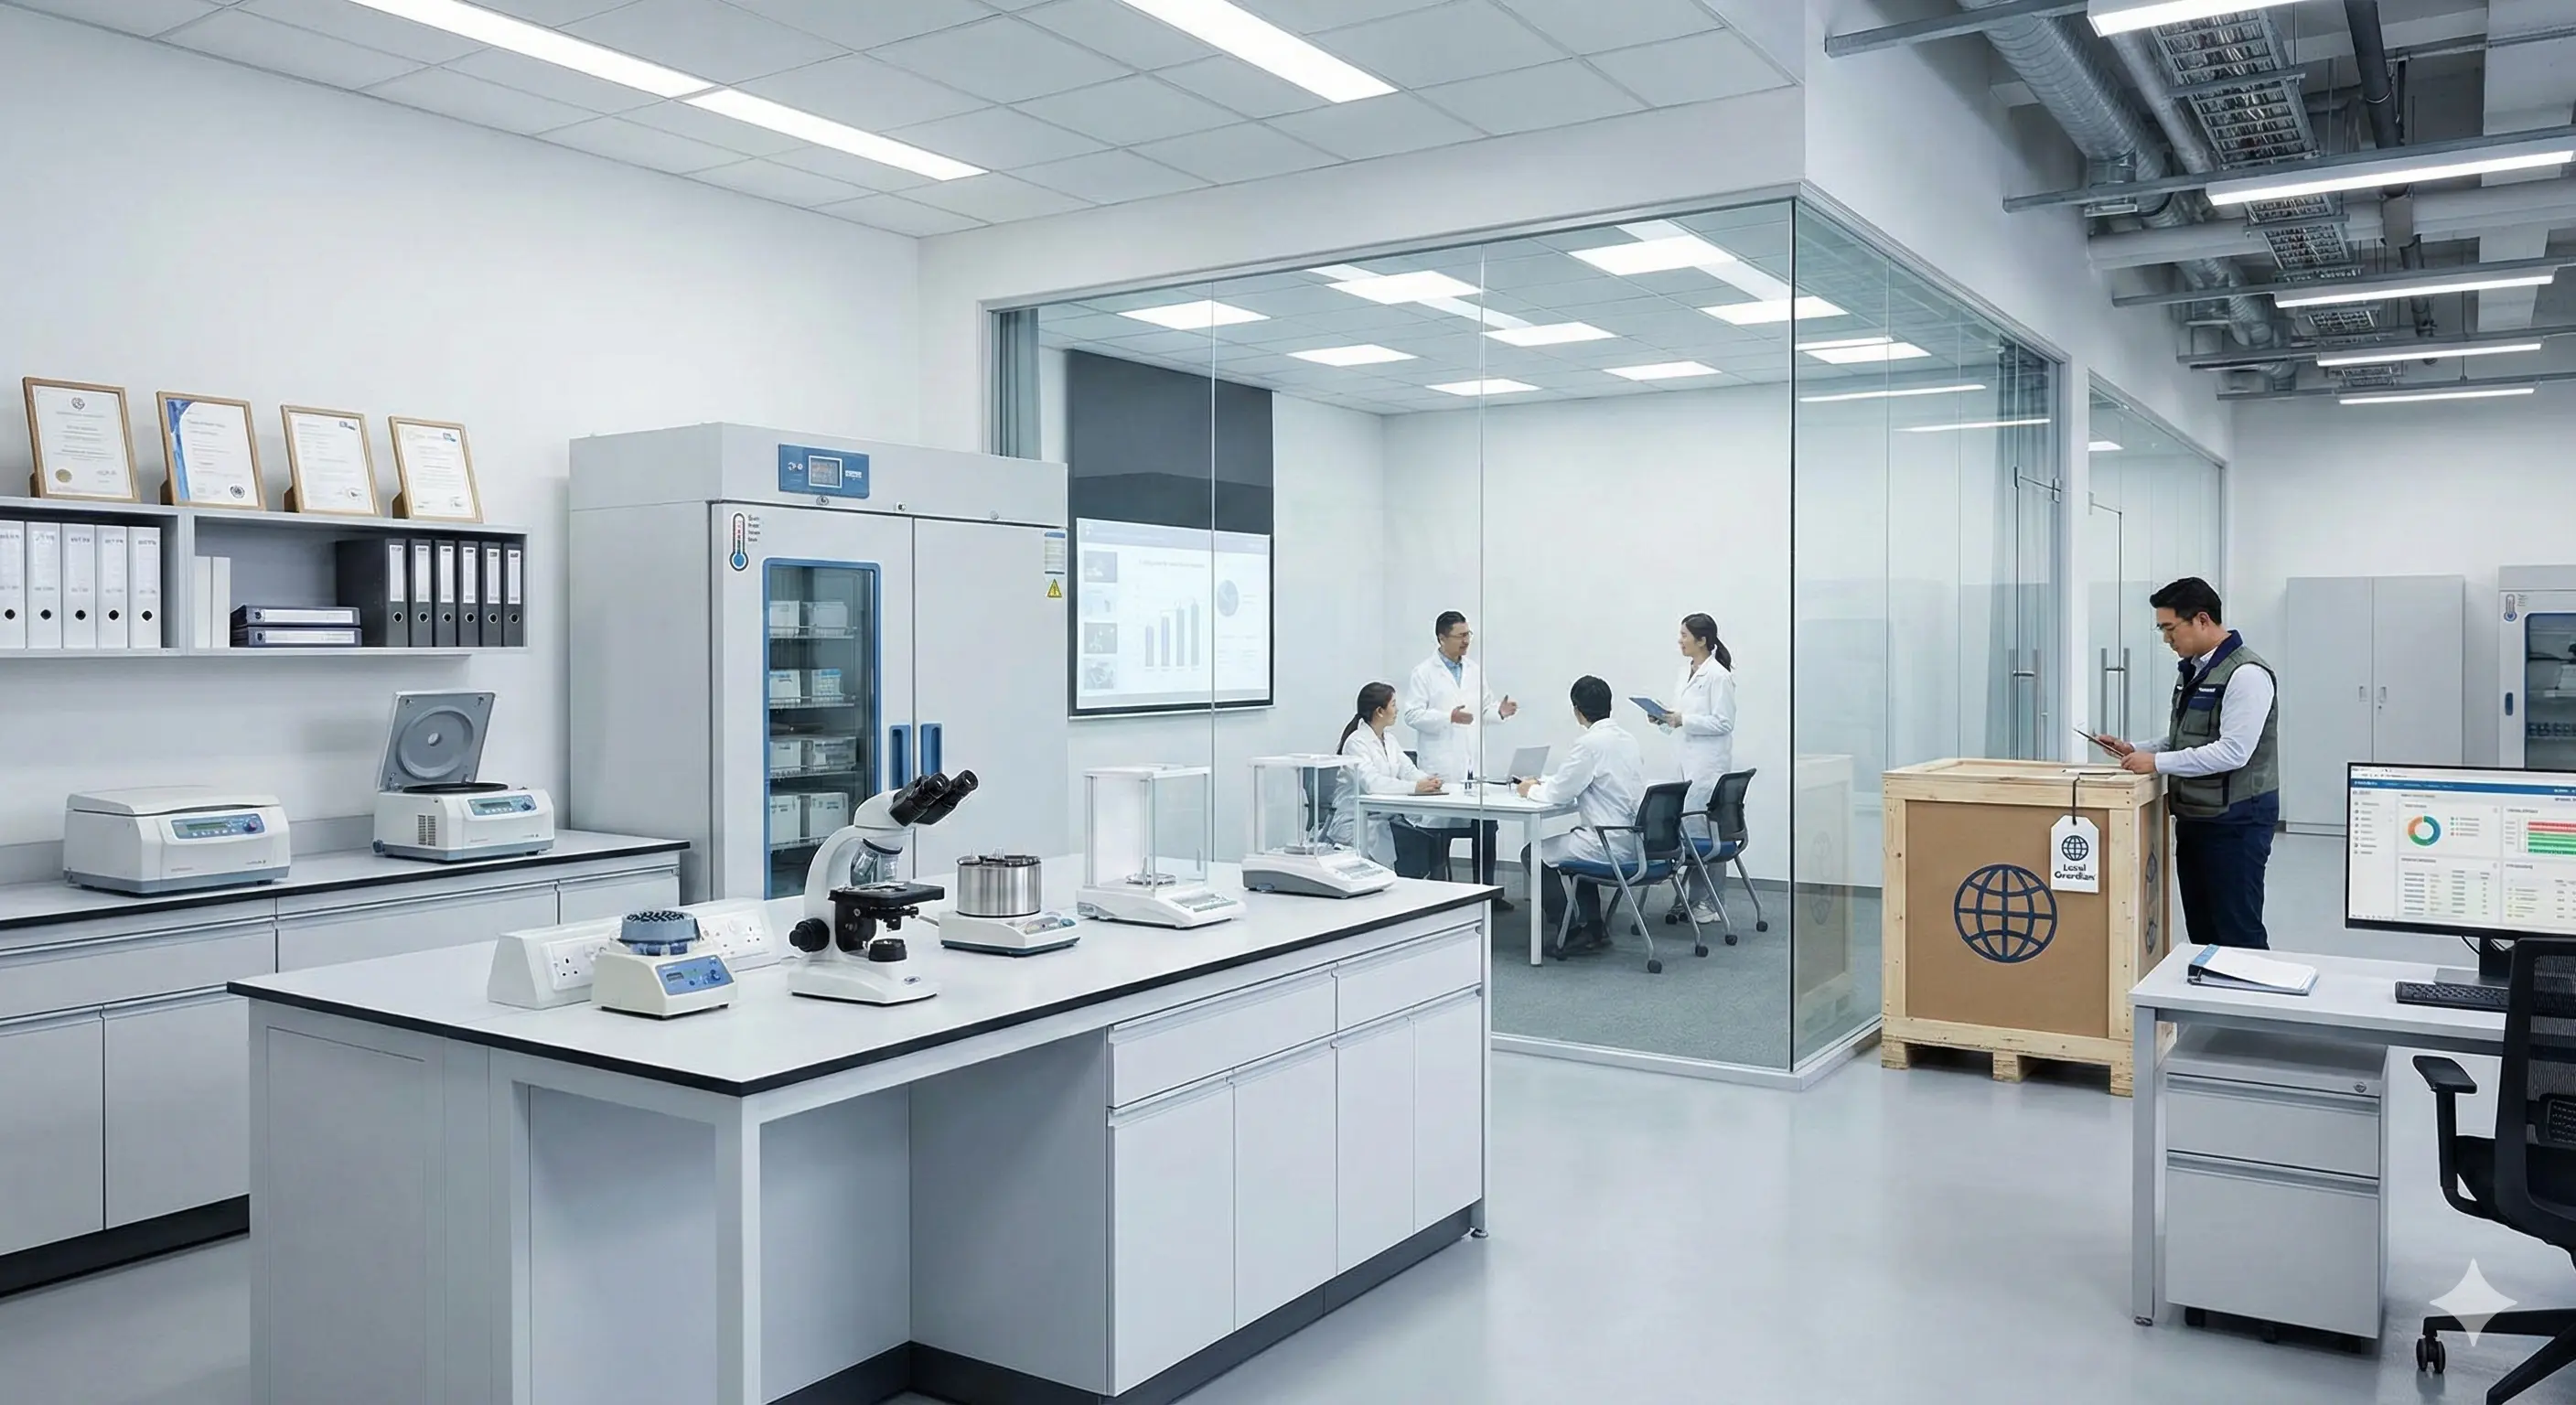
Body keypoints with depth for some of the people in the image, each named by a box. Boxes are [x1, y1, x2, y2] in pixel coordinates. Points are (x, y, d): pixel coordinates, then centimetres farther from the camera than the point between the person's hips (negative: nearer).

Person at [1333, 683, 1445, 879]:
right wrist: (1415, 787, -35)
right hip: (1357, 825, -7)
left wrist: (1428, 780, -20)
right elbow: (1370, 782, -27)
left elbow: (1409, 770, 3)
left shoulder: (1389, 741, 14)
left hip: (1386, 819, 7)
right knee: (1419, 844, -24)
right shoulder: (1356, 742, -12)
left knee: (1434, 840, -15)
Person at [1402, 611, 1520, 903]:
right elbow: (1413, 715, -11)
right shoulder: (1423, 673, -4)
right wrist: (1449, 717, -23)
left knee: (1486, 829, 4)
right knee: (1441, 832, 1)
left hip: (1475, 766, 6)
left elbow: (1483, 711, 19)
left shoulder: (1475, 671, 14)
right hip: (1442, 769, -5)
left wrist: (1499, 711, -3)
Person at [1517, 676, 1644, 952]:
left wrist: (1532, 790, 7)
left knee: (1533, 854, 8)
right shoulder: (1626, 738, 10)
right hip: (1633, 839, 9)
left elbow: (1559, 793, -13)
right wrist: (1543, 782, 20)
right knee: (1574, 840, 34)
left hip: (1612, 844, -9)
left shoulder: (1590, 743, -17)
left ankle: (1574, 930, 8)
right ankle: (1593, 925, 27)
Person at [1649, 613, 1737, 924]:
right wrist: (1666, 719, 3)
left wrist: (1683, 721, -20)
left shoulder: (1718, 676, -12)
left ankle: (1709, 902, 0)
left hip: (1710, 762, -8)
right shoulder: (1687, 671, 12)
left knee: (1700, 827, -8)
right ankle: (1697, 897, 17)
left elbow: (1723, 723, -15)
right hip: (1689, 759, 8)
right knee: (1689, 827, 9)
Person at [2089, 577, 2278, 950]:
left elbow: (2233, 751, -25)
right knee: (2200, 930, 14)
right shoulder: (2192, 671, 12)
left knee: (2237, 933, -2)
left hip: (2235, 821, -9)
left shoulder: (2246, 674, -17)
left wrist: (2157, 763, -23)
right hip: (2194, 817, 9)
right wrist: (2135, 750, 5)